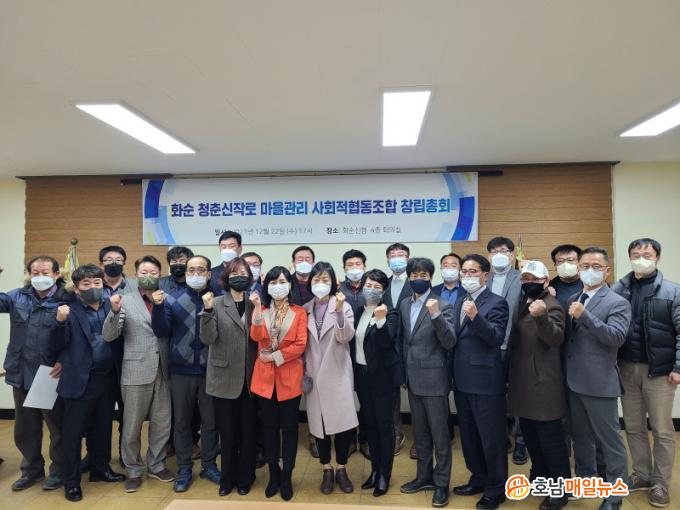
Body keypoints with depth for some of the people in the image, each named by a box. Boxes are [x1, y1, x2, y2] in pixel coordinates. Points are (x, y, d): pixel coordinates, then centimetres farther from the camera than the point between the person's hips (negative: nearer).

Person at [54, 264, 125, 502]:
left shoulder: (111, 307, 6)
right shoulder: (69, 311, -4)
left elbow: (118, 339, 3)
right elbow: (58, 346, -8)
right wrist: (60, 322, -23)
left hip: (108, 378, 4)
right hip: (80, 380, -4)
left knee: (103, 427, 18)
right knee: (73, 431, 7)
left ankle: (100, 468, 35)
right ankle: (71, 480, 22)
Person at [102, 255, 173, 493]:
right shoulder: (125, 300, -3)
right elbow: (108, 336, -9)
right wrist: (115, 311, -25)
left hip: (162, 372, 3)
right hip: (136, 372, -2)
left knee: (162, 424, 13)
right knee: (132, 427, 10)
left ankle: (156, 465, 32)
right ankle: (134, 470, 29)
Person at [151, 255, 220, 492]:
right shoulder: (173, 300, 2)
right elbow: (161, 331, -4)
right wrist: (157, 306, -16)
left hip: (210, 370, 0)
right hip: (181, 370, 1)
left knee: (210, 421, 12)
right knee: (181, 421, 12)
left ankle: (209, 465, 29)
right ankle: (184, 469, 27)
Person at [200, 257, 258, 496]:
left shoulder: (255, 304, 5)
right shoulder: (216, 303, -4)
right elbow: (208, 339, -12)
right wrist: (207, 311, -26)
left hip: (250, 378, 2)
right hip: (224, 378, -2)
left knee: (248, 431, 12)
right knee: (227, 432, 10)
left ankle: (245, 478, 29)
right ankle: (228, 478, 29)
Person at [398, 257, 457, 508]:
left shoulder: (443, 305, -11)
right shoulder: (404, 305, 7)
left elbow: (450, 342, -18)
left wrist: (435, 315, -31)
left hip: (434, 379, -6)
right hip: (413, 379, 6)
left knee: (439, 434, 6)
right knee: (420, 433, 18)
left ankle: (441, 483, 21)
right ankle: (424, 475, 34)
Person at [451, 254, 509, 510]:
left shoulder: (496, 302, -10)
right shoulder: (459, 301, 11)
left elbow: (496, 338, -21)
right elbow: (455, 337, 11)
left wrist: (476, 316, -34)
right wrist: (453, 373, 7)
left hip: (485, 380, -7)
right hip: (462, 380, 7)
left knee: (491, 437, 6)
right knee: (469, 435, 19)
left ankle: (496, 488, 24)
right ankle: (478, 479, 37)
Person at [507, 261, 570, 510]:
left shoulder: (551, 305, -13)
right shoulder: (523, 304, 11)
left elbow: (556, 338, -29)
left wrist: (541, 317, -45)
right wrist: (510, 373, 18)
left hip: (542, 383, -8)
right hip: (523, 381, 8)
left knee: (550, 438, 0)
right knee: (530, 434, 19)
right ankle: (540, 476, 36)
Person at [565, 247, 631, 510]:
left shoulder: (617, 303, -8)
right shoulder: (573, 300, 11)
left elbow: (617, 337, -23)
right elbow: (566, 335, 10)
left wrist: (585, 315, -29)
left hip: (599, 383, -6)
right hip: (574, 380, 6)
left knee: (609, 439, 6)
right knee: (581, 437, 19)